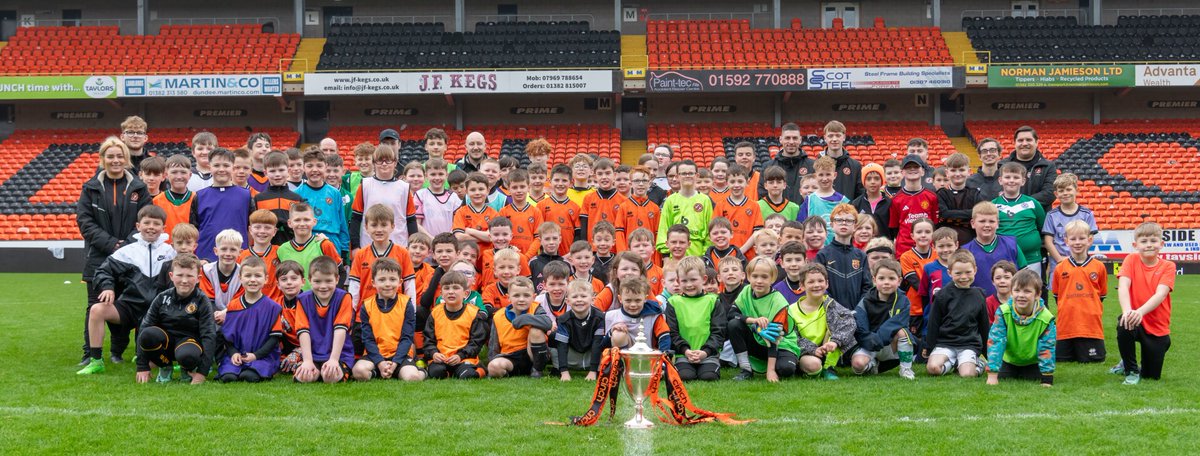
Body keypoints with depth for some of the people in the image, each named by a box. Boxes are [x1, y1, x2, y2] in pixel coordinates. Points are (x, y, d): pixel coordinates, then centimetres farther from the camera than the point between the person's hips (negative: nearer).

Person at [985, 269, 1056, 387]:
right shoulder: (1003, 313, -26)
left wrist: (1047, 379, -26)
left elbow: (1047, 349, -22)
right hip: (1009, 360, 1)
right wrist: (992, 375, -34)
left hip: (1032, 362, -1)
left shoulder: (1045, 319, -27)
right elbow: (995, 341, -28)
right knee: (1002, 379, -8)